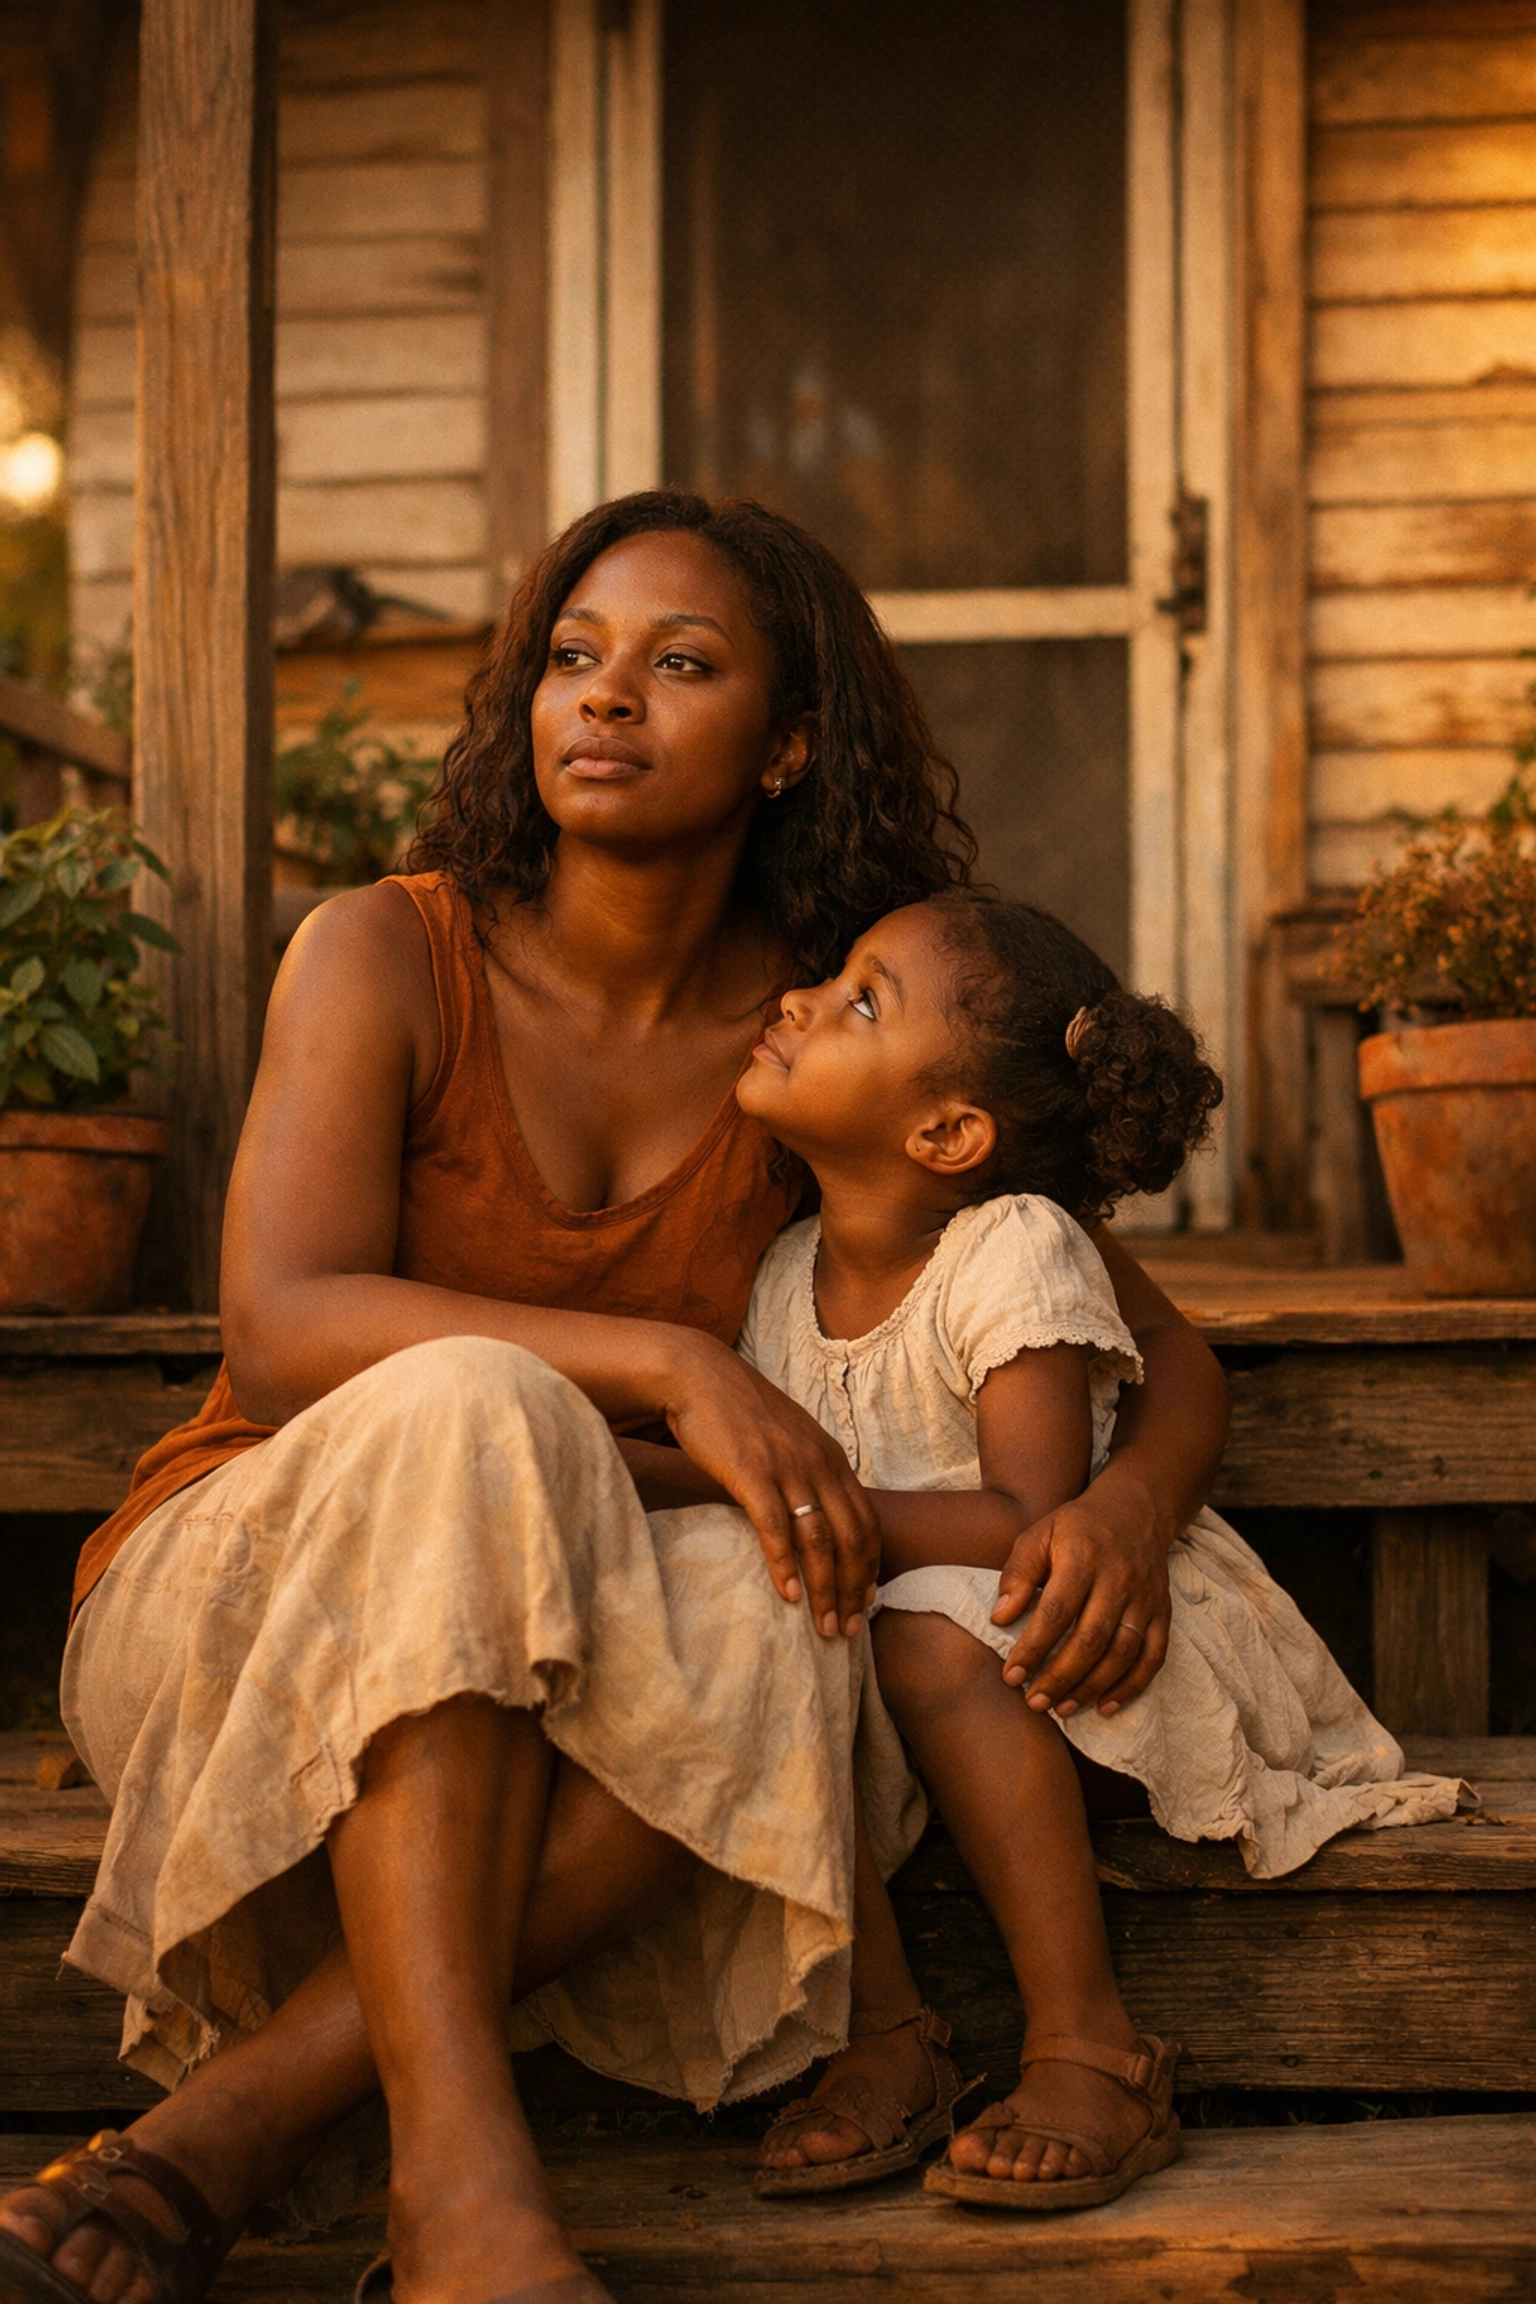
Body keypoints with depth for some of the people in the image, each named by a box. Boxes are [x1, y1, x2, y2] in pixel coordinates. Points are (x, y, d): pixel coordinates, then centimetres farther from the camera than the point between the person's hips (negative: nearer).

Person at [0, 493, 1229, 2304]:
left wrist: (1134, 1501, -21)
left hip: (533, 1681, 3)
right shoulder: (387, 957, -7)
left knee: (772, 1638, -33)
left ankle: (208, 2140, -33)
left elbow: (1164, 1351, 3)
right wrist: (666, 1363, -32)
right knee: (471, 1413, -35)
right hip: (232, 1593, -2)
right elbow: (282, 1328, -21)